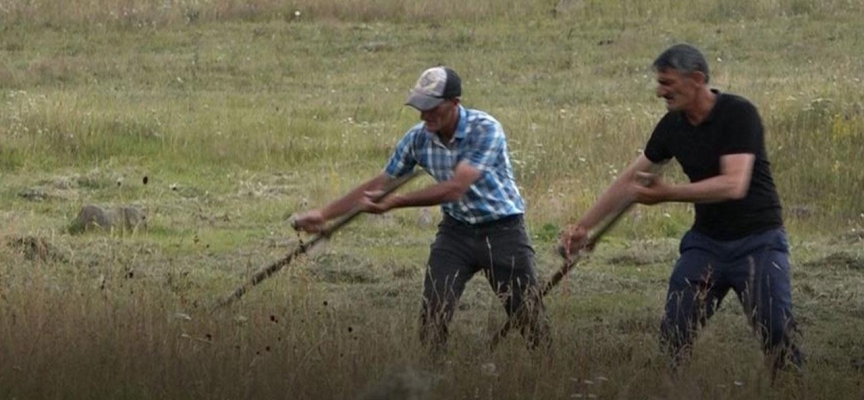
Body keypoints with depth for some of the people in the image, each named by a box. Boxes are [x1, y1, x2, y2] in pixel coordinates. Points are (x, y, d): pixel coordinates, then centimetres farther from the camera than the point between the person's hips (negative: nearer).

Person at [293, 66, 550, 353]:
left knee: (529, 317, -4)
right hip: (456, 230, 4)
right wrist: (324, 214, -3)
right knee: (433, 314, -7)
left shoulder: (485, 130, -23)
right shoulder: (418, 138, -7)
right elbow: (379, 184, 2)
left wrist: (394, 203, -33)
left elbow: (455, 188, -31)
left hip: (502, 231, -4)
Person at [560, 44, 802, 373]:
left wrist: (667, 194, -30)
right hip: (705, 242, 6)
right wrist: (584, 225, 15)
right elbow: (631, 179, 14)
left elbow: (734, 185, -29)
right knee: (673, 334, -4)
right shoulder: (673, 125, 2)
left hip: (757, 241, -6)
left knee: (778, 334, -13)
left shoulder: (738, 114, -17)